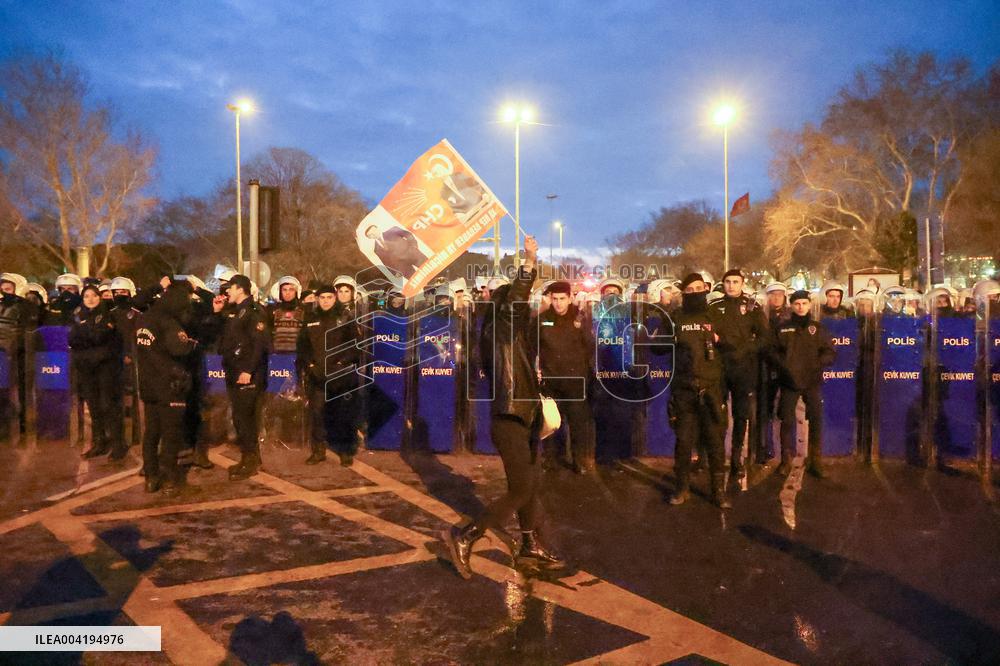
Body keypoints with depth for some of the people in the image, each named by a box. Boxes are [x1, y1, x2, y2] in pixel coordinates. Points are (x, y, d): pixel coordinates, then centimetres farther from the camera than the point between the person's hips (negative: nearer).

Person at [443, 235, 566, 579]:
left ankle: (531, 546, 28)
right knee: (520, 491, -5)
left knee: (533, 485, 16)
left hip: (523, 420, 9)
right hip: (509, 422, -9)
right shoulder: (498, 329, -14)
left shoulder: (511, 334, 11)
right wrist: (529, 263, -36)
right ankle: (464, 537, 1)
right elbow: (514, 302, -31)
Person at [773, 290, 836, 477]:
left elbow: (830, 353, 4)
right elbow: (774, 352, 3)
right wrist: (783, 364, -14)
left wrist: (817, 363, -13)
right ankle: (786, 460, 12)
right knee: (787, 421, 1)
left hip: (812, 381, 1)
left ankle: (815, 461, 12)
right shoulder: (783, 328, 6)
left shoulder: (818, 327, 8)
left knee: (816, 420, 1)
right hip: (789, 381, -1)